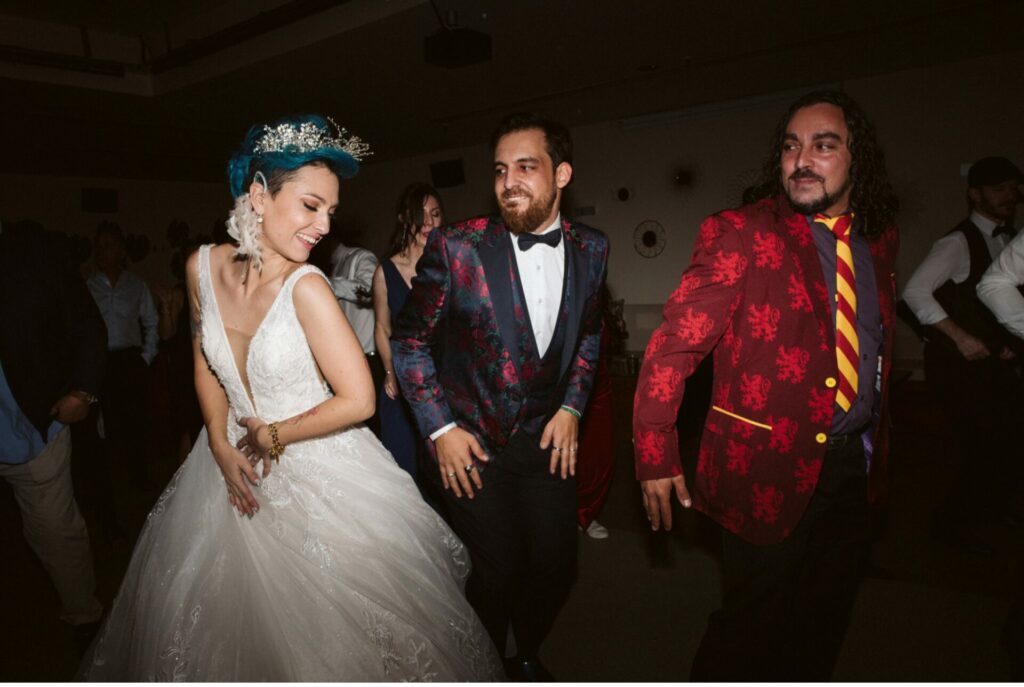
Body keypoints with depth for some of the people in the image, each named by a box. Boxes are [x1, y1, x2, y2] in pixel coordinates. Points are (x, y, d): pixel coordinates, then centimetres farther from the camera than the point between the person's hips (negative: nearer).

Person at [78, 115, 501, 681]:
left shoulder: (307, 286, -24)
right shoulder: (204, 266, -9)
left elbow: (358, 400, -24)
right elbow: (205, 361, 6)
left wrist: (272, 436, -12)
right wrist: (221, 447, -1)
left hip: (320, 475, -5)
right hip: (237, 462, 5)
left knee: (323, 622, 13)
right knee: (232, 609, 24)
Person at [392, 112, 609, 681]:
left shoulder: (590, 248, -3)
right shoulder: (456, 246, -16)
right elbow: (408, 339, -7)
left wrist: (571, 406, 2)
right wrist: (440, 428, -10)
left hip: (548, 437, 4)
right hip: (473, 441, -3)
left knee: (555, 562, 12)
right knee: (494, 572, 5)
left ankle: (527, 656, 44)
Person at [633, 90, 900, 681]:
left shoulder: (880, 239, 7)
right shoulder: (740, 234, -13)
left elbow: (879, 348, 15)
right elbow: (674, 346, -17)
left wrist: (878, 443, 15)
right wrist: (656, 455, -20)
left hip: (853, 466, 6)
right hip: (769, 470, -6)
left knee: (823, 626, 21)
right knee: (754, 630, 8)